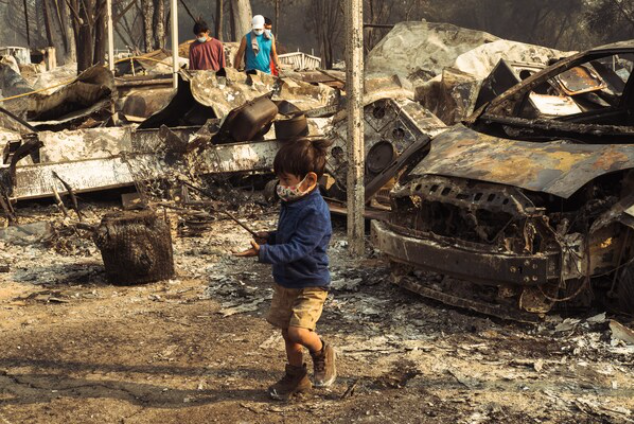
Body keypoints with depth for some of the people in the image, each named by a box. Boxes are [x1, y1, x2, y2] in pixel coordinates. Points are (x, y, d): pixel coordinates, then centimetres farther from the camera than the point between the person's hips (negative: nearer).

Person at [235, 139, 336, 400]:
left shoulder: (315, 211, -25)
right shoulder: (292, 203, 4)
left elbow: (297, 249, -31)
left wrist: (264, 252, -38)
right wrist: (270, 238, 2)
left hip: (310, 284, -8)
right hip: (285, 281, 9)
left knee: (297, 330, -20)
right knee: (287, 332, 14)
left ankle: (322, 352, 11)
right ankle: (296, 376, 32)